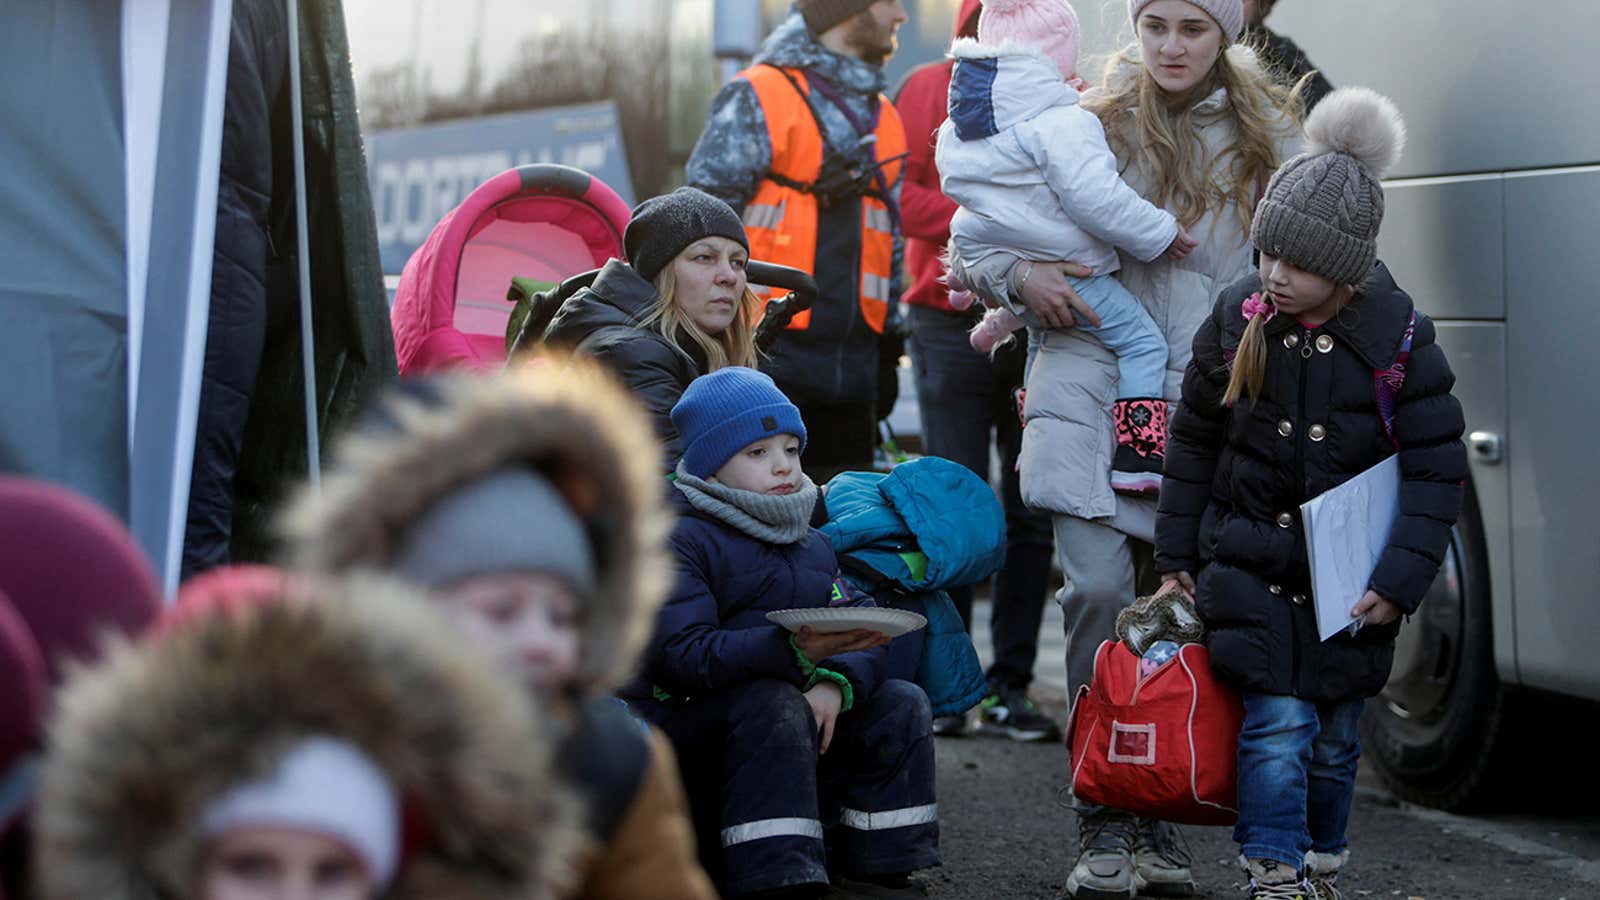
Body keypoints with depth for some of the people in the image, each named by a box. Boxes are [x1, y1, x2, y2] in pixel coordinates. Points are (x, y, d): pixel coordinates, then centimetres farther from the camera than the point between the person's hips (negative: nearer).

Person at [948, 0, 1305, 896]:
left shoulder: (1268, 136, 10)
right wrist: (1020, 275, -7)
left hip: (1207, 397, 1)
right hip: (1093, 380, -1)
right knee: (1100, 588, -13)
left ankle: (1158, 819, 14)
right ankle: (1103, 819, -5)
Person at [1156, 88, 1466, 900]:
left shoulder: (1398, 343, -10)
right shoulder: (1237, 323, -5)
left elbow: (1436, 469, -5)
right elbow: (1194, 441, 8)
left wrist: (1401, 579, -12)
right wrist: (1177, 554, 9)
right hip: (1250, 558, 0)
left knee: (1334, 738, 9)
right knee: (1278, 723, -11)